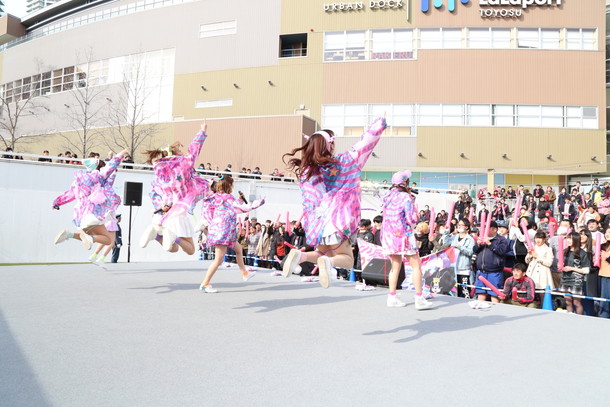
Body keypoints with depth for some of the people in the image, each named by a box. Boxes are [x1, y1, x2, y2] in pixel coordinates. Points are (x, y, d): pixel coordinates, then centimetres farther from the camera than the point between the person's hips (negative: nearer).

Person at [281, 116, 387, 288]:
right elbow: (366, 141, 3)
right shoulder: (344, 163, -4)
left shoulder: (305, 172, 5)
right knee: (347, 259, 11)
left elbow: (308, 204, 10)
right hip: (338, 223, -4)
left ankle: (300, 256, -5)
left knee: (323, 254, 26)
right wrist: (380, 122, 19)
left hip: (316, 224, 4)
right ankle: (327, 262, -24)